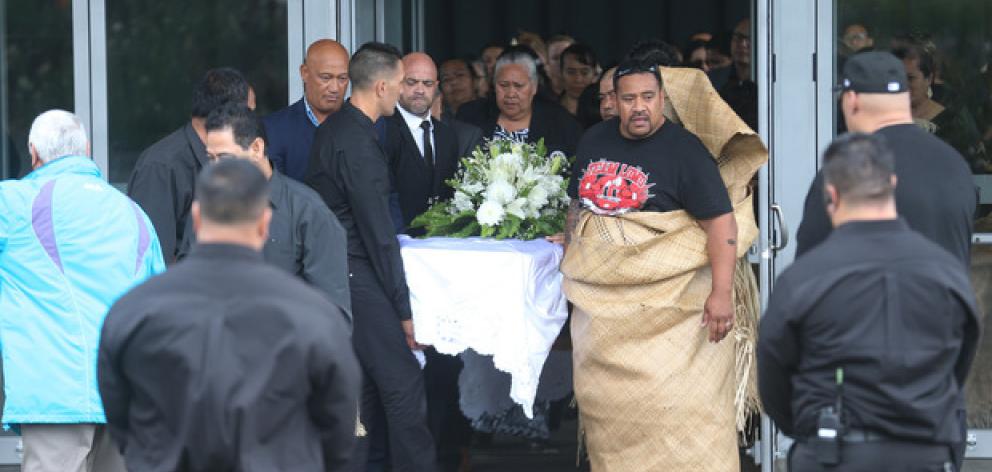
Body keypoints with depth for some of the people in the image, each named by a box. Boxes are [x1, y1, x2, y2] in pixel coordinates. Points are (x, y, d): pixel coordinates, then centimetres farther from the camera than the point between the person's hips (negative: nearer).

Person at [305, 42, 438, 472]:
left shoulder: (334, 127, 10)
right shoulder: (358, 144, -20)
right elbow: (379, 233, -18)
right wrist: (403, 307, -14)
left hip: (334, 271, 10)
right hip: (356, 278, -10)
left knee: (362, 385, 14)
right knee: (403, 384, -7)